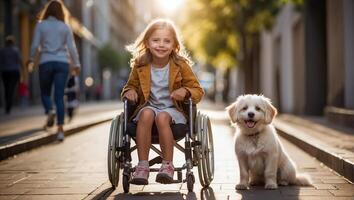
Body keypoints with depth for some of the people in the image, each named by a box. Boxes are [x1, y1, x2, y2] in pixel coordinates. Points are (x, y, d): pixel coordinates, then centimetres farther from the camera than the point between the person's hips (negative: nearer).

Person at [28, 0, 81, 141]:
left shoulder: (41, 25, 1)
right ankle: (60, 129, -7)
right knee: (59, 96, 1)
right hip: (62, 62, 1)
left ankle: (50, 111, -14)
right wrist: (76, 64, 10)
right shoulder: (65, 27, 5)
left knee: (45, 93, 17)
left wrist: (31, 59, 13)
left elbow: (35, 45, -2)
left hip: (46, 62, -1)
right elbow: (71, 47, 2)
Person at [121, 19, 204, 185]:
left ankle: (168, 165, -25)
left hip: (172, 109, -2)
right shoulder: (140, 66, 3)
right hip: (149, 106, 2)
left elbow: (198, 91, 1)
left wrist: (185, 91, -22)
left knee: (162, 117, -35)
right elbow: (131, 85, 18)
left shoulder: (180, 65, -2)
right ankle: (142, 165, -32)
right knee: (146, 114, -33)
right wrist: (129, 91, -8)